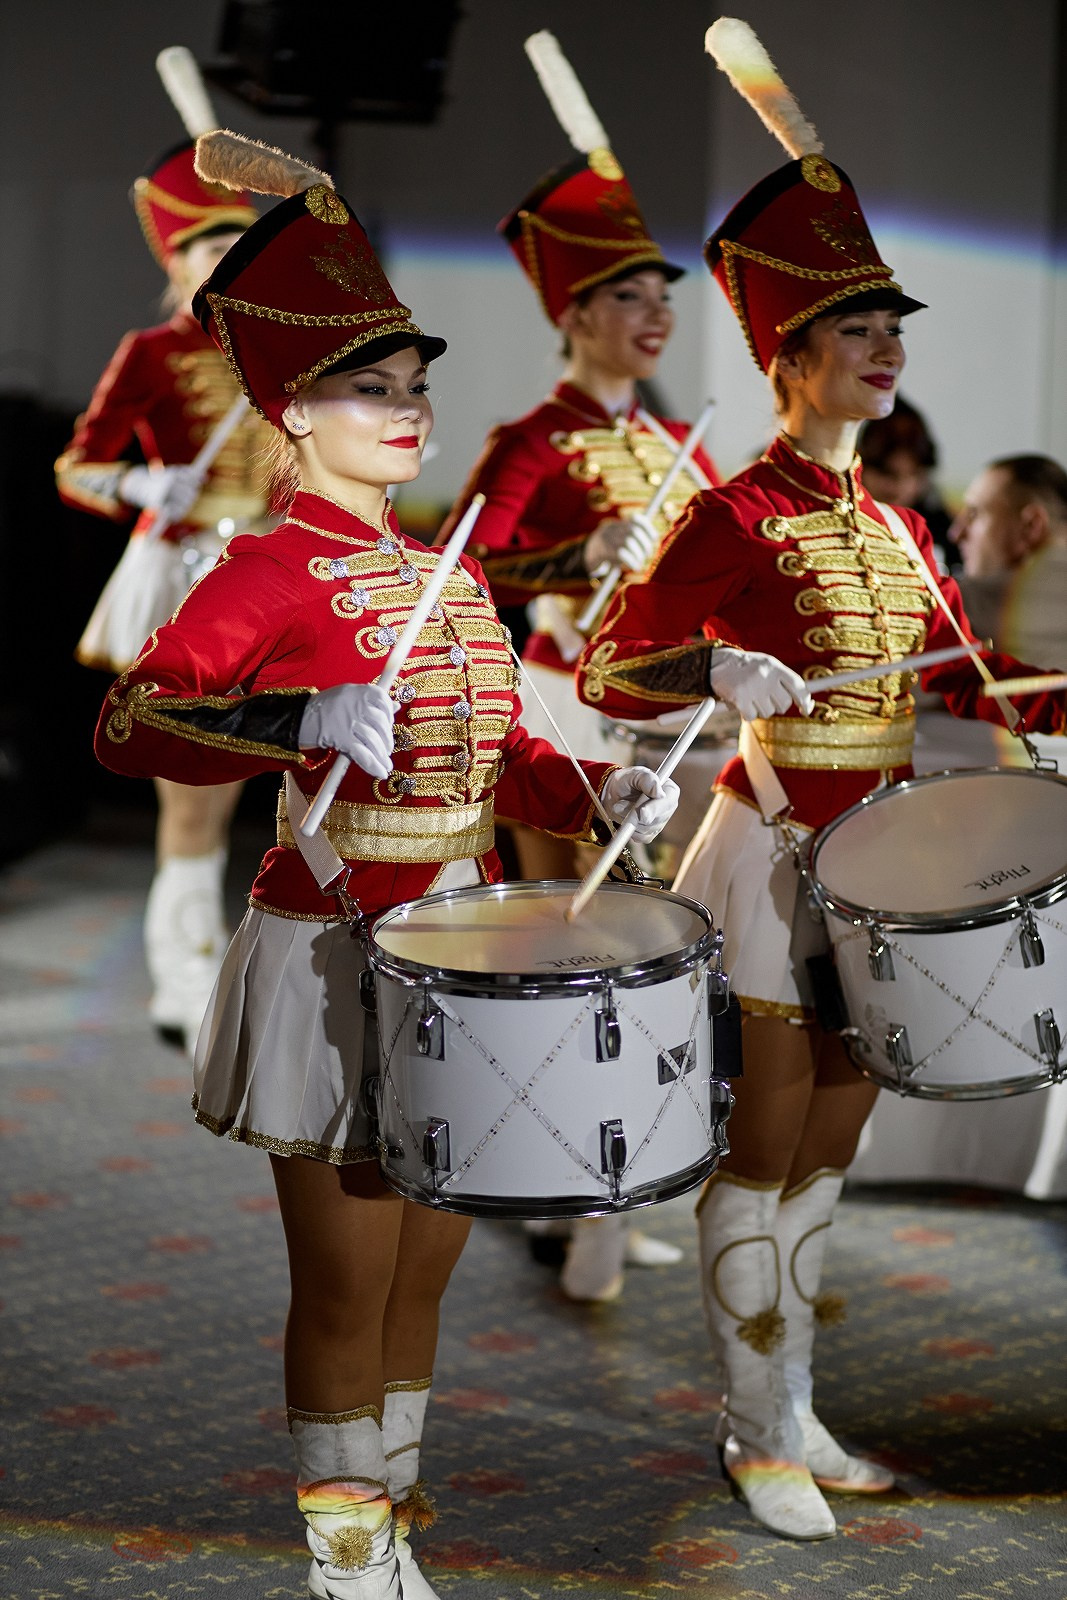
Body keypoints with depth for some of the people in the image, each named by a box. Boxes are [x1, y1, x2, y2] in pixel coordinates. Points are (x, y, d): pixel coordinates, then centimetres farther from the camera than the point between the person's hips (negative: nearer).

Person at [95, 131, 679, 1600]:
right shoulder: (272, 571, -12)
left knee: (424, 1276, 16)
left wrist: (602, 794, -1)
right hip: (338, 959, -7)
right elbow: (130, 725, -24)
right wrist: (307, 720, -37)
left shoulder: (448, 576, 11)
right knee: (347, 1292, 3)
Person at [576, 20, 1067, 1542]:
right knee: (763, 1159, 3)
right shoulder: (737, 518, -11)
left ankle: (801, 1414, 27)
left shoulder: (893, 525, 11)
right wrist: (719, 670, -30)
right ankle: (760, 1433, 15)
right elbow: (605, 670, -13)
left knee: (829, 1156, 15)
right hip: (773, 852, -7)